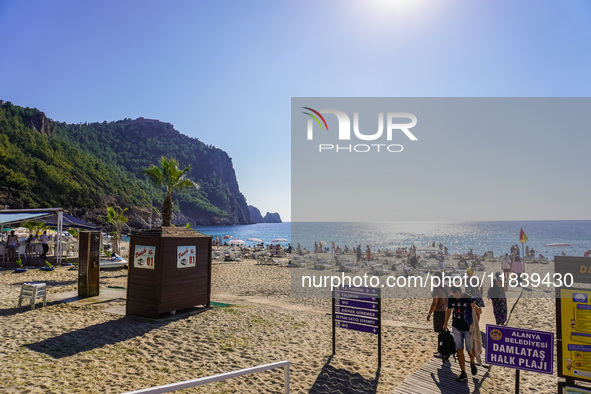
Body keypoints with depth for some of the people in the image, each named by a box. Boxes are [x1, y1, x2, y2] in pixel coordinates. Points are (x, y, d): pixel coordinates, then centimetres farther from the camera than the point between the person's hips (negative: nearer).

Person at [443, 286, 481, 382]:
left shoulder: (469, 298, -17)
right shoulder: (451, 299, -6)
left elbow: (479, 312, -10)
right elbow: (449, 310, 12)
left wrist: (475, 307, -32)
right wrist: (445, 323, 16)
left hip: (468, 328, -2)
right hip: (456, 327, 3)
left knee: (470, 350, 8)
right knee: (459, 350, 0)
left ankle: (472, 363, 42)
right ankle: (463, 373, 7)